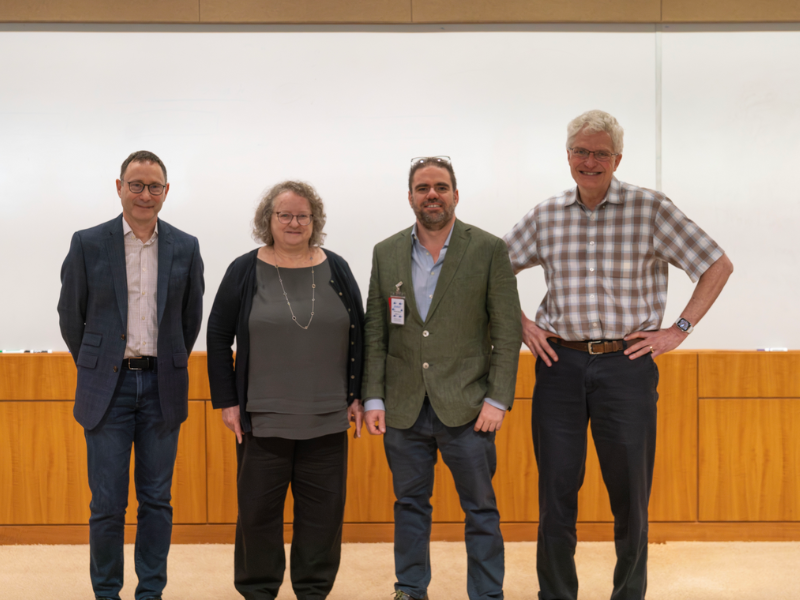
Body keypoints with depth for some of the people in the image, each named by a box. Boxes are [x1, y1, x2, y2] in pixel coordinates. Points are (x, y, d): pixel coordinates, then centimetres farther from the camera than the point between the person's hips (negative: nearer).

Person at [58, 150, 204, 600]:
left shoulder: (185, 248, 3)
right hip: (108, 387, -1)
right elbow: (70, 316, 7)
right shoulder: (88, 244, -1)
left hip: (162, 388, 2)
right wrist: (95, 370, 11)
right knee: (107, 504, 2)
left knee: (157, 500, 9)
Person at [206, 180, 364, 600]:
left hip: (327, 418, 2)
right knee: (258, 507, 6)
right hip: (263, 418, -1)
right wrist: (227, 401, -2)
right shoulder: (245, 271, 0)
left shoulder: (336, 270, 5)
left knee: (323, 509, 8)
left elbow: (358, 336, 8)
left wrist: (357, 396, 5)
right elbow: (218, 336, 2)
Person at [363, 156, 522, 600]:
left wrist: (498, 399, -9)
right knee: (410, 504, 13)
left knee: (481, 509, 4)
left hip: (465, 408, -3)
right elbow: (375, 333, 8)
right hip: (404, 408, 3)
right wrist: (373, 398, 2)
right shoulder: (386, 253, 7)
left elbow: (507, 331, -3)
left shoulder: (489, 250, -2)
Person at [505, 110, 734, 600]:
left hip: (626, 363, -2)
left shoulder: (650, 208, -3)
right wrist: (520, 323, 6)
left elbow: (718, 266, 0)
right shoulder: (546, 216, 6)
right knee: (556, 490, 7)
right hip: (560, 363, 2)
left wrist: (679, 329, -5)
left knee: (630, 493, 7)